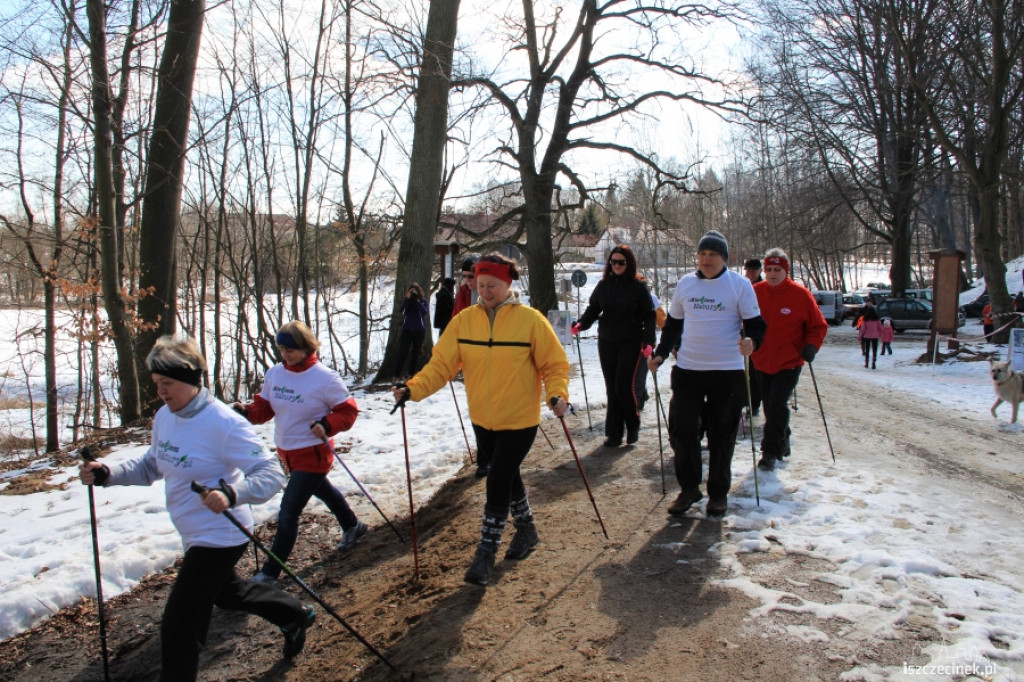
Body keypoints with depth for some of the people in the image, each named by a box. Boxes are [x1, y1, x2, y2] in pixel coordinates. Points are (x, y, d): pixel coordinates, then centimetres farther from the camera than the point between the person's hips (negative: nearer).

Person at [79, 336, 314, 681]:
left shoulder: (224, 423, -26)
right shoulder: (164, 417, -1)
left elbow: (270, 474, -29)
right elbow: (151, 466, 11)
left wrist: (230, 493, -46)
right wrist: (106, 474, -6)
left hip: (219, 536, -10)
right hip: (196, 535, 10)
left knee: (179, 626, -4)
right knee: (224, 591, 31)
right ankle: (295, 614, 52)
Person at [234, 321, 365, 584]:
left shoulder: (325, 378, -19)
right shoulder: (274, 373, -2)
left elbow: (348, 411, -11)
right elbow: (264, 407, 5)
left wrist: (326, 426, -28)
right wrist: (247, 412, -15)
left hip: (312, 454, -8)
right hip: (286, 451, 8)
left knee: (288, 512, -8)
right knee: (321, 490, 29)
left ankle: (270, 573, 4)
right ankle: (352, 527, 54)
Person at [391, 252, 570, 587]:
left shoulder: (530, 320, -13)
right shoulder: (464, 320, -4)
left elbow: (555, 364, -8)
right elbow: (442, 363, -7)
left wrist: (557, 394, -26)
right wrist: (413, 388, -21)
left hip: (519, 420, -4)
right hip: (482, 420, 4)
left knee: (497, 483, -4)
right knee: (506, 476, 19)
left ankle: (486, 553, 14)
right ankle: (526, 529, 44)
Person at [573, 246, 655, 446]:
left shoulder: (638, 286, -3)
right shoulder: (603, 285, 5)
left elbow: (649, 315, -4)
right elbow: (593, 309, 8)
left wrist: (649, 341, -14)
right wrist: (581, 324, -11)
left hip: (630, 343, -4)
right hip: (606, 343, 4)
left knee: (624, 386, -8)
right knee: (612, 388, 6)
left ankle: (633, 425, 16)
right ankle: (614, 432, 14)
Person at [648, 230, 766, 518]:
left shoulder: (740, 285, -3)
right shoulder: (685, 284, 7)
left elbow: (756, 324, -2)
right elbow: (673, 323, 16)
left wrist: (751, 340, -24)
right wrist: (660, 354, 6)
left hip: (728, 371, -3)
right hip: (687, 369, 3)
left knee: (721, 435, 6)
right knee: (681, 429, -2)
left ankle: (718, 493, 22)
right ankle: (689, 488, 15)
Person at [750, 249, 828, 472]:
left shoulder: (800, 294, -7)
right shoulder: (755, 292, -2)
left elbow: (818, 326, 1)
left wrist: (811, 346, -15)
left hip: (789, 363, -3)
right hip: (760, 361, 3)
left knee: (777, 405, -12)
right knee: (770, 406, 13)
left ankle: (771, 452, -3)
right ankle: (782, 443, 33)